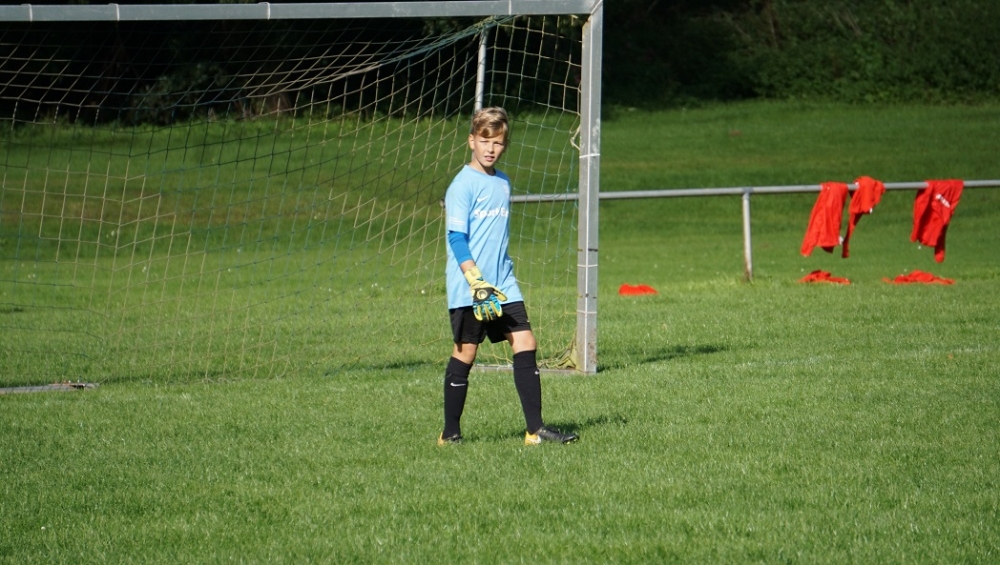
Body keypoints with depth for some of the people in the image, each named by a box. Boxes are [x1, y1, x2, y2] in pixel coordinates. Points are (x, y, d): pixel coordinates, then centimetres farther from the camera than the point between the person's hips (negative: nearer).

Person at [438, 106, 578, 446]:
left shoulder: (503, 183, 13)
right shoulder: (463, 185, -9)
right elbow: (457, 239, -15)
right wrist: (477, 282, -22)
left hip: (503, 286, 6)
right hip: (469, 289, -6)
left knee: (525, 344, -2)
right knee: (465, 352, -1)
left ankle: (535, 429, -1)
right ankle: (450, 433, 10)